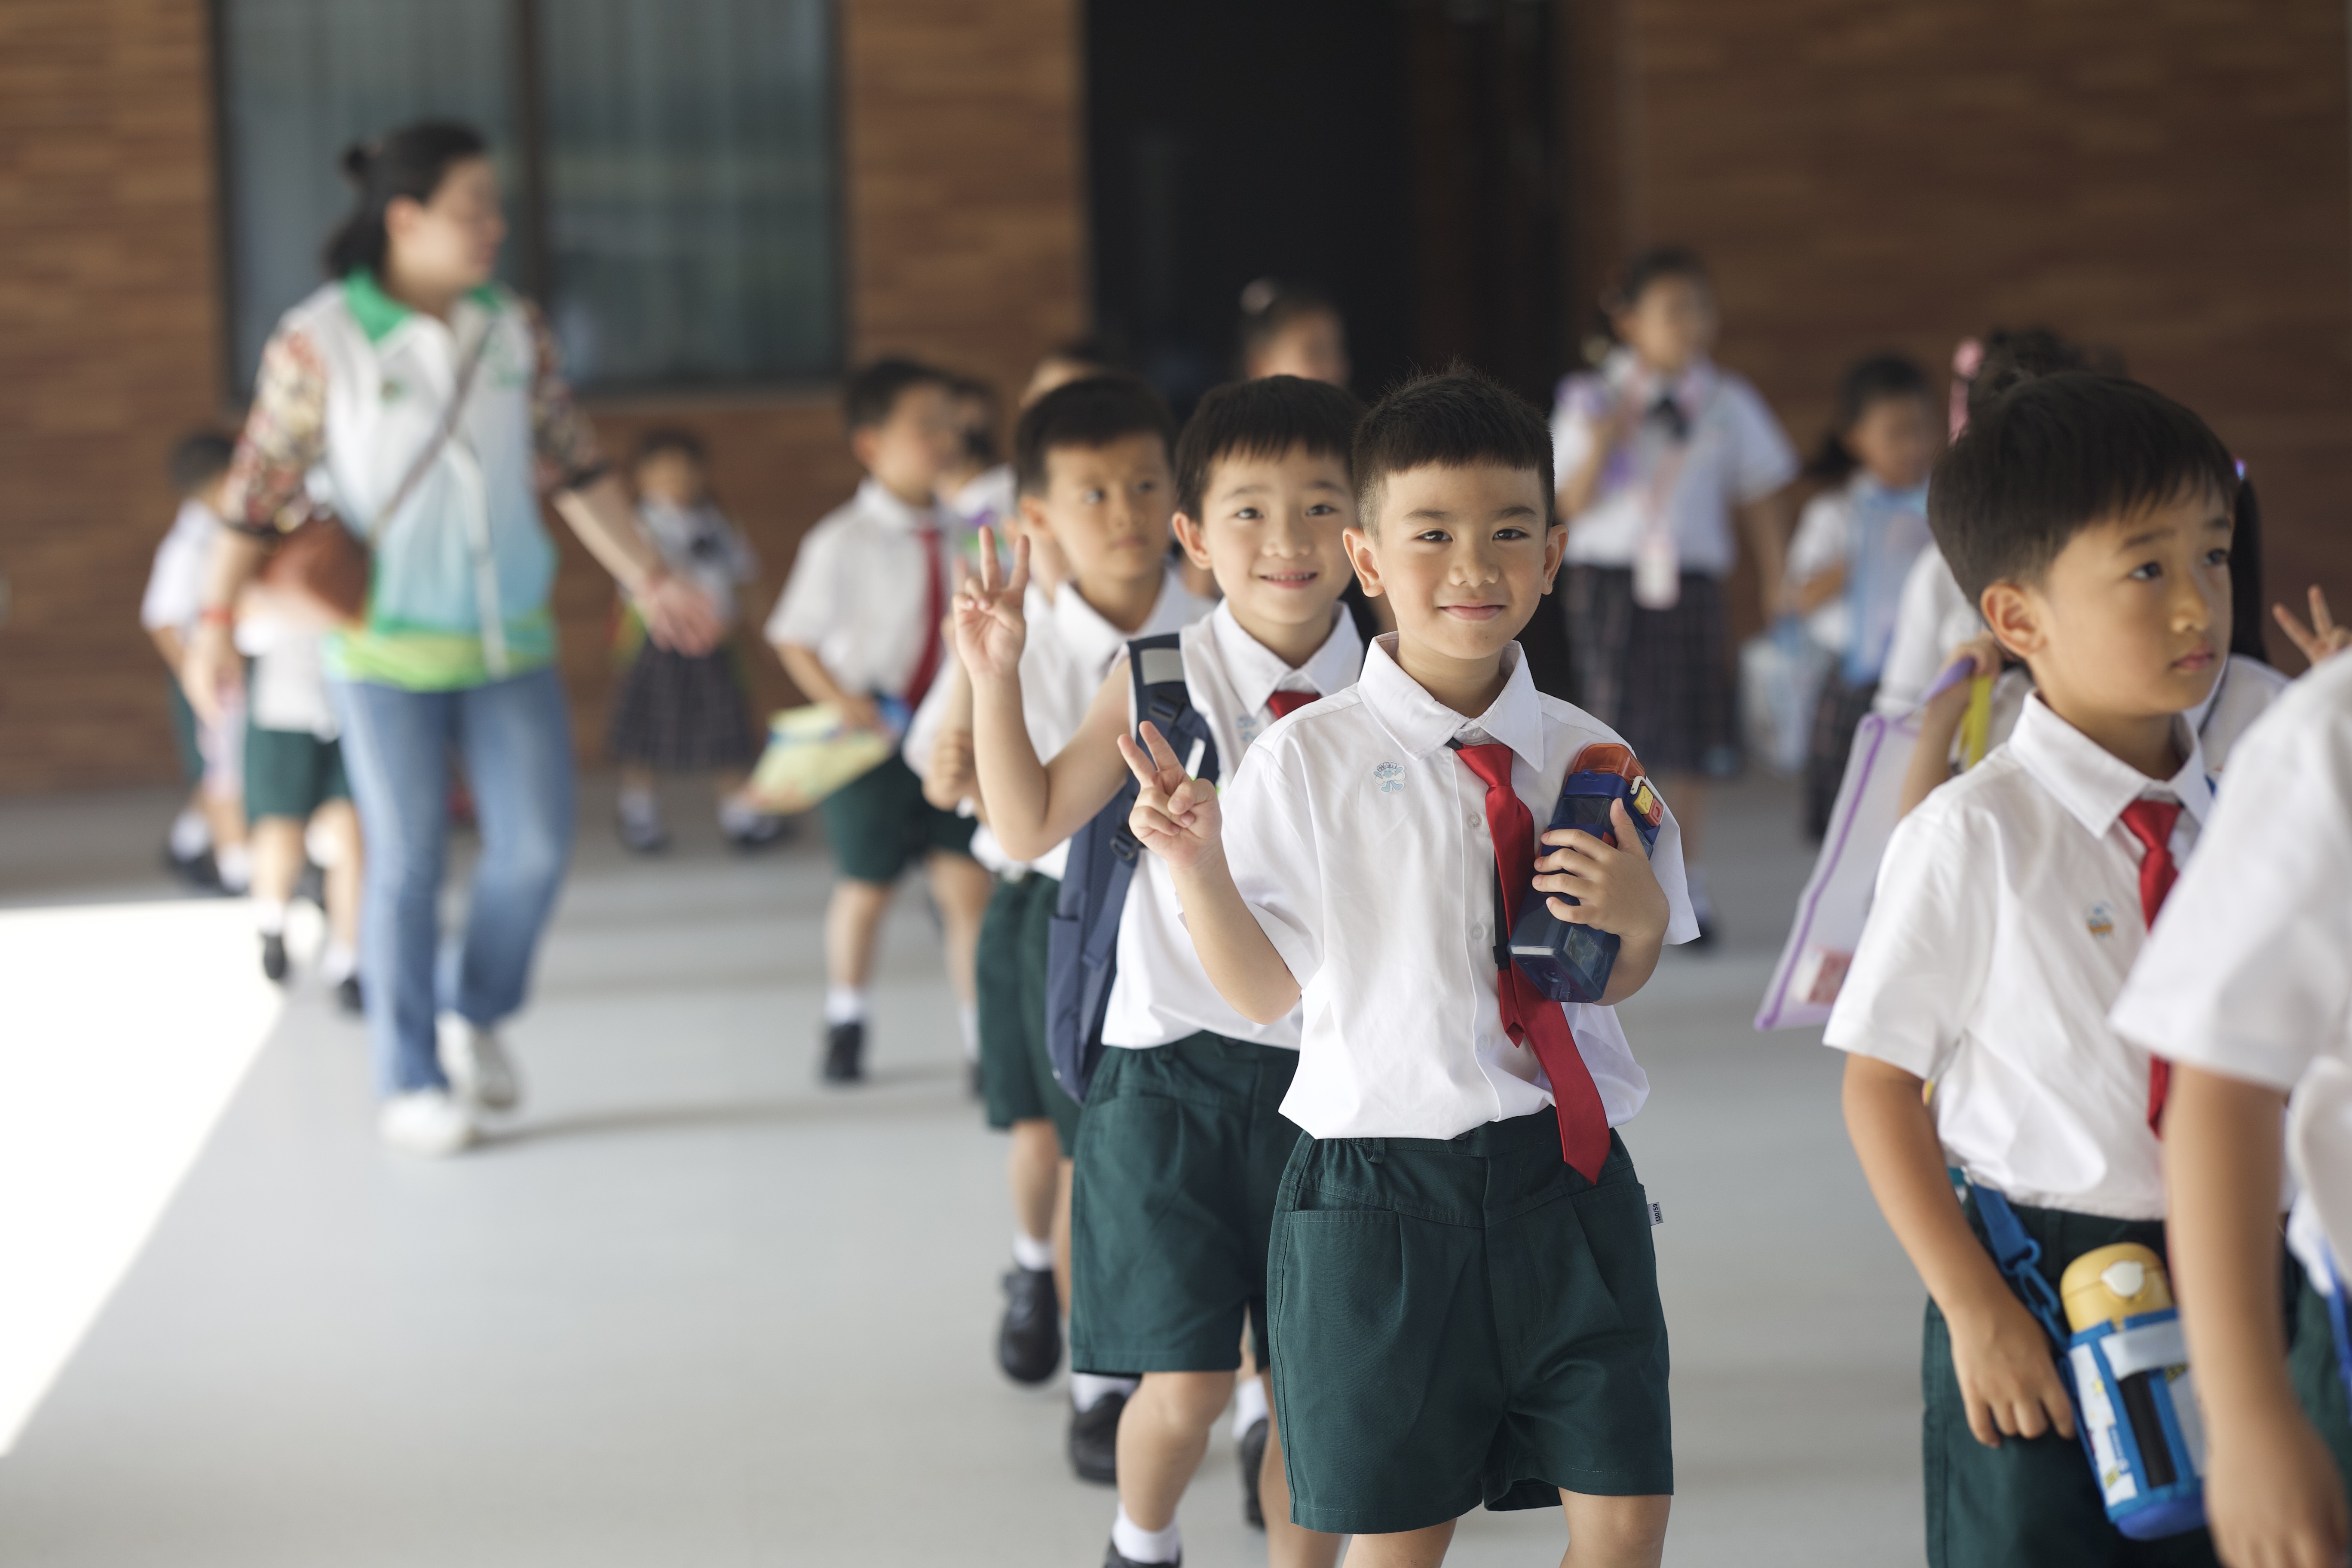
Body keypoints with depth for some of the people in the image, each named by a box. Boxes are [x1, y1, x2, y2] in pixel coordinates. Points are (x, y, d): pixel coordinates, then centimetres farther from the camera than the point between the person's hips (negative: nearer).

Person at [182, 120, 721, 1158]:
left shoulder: (514, 331, 3)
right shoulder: (319, 343, -10)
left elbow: (574, 468, 10)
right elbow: (260, 490, -7)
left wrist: (648, 580, 9)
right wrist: (215, 623, -8)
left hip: (510, 638, 4)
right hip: (385, 645, -4)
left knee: (536, 844, 2)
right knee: (407, 863, 2)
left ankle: (475, 1014, 29)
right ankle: (411, 1084, 15)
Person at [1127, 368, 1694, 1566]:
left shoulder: (1585, 758, 4)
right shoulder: (1305, 761, -5)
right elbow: (1269, 993, -3)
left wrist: (1640, 917, -7)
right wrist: (1197, 866, -17)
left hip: (1570, 1175, 3)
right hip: (1383, 1184, -3)